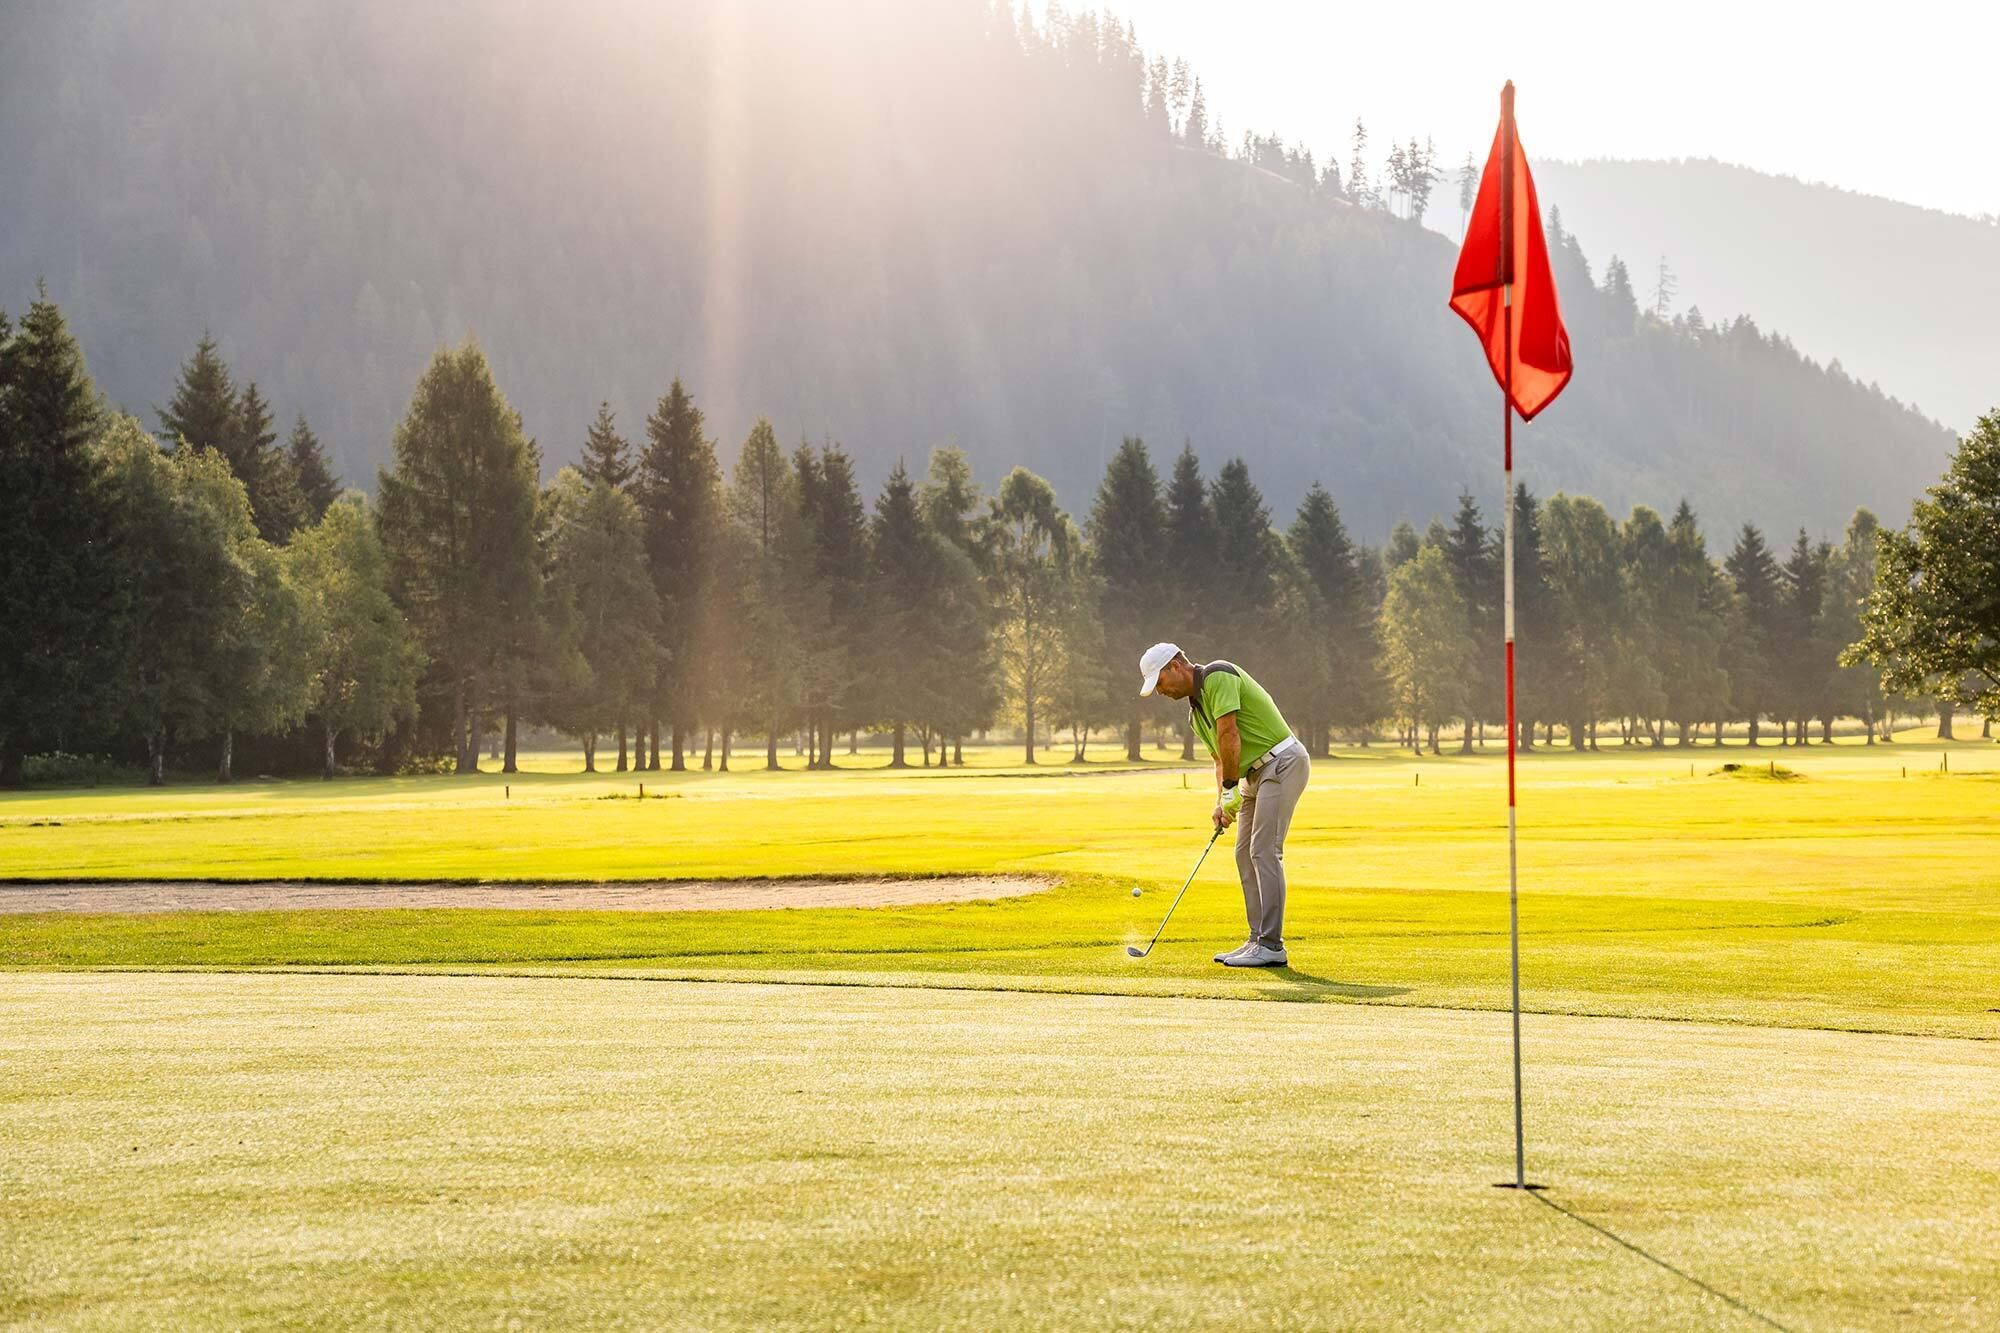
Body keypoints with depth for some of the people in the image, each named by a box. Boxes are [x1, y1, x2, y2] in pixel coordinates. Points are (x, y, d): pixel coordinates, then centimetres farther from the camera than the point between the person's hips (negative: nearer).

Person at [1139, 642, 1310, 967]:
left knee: (1263, 850, -14)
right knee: (1246, 854, 7)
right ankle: (1259, 940, 9)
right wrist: (1221, 802, 2)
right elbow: (1220, 757, 18)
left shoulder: (1217, 677, -14)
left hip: (1282, 762, -10)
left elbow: (1229, 736, -20)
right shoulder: (1196, 711, 17)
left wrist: (1231, 790, -14)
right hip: (1255, 773, 10)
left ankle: (1271, 945, -14)